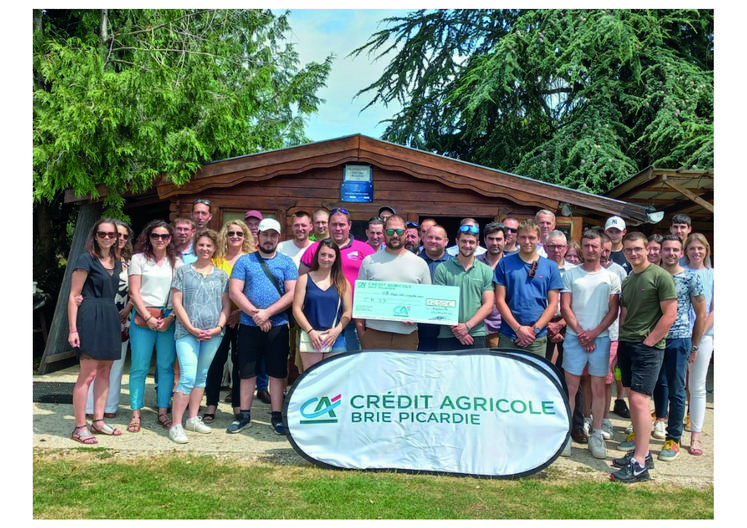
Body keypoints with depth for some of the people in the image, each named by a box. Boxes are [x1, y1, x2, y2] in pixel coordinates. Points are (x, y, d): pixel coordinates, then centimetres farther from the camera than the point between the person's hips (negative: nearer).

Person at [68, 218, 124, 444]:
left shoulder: (117, 263, 15)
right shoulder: (86, 260, -5)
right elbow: (73, 296, -8)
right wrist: (73, 329, -14)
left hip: (110, 319, 7)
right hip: (90, 318, -7)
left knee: (104, 372, 10)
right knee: (88, 373, -8)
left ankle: (98, 421, 19)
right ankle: (79, 427, -2)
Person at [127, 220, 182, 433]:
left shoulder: (177, 262, 12)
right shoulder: (139, 259, 7)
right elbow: (134, 293, 1)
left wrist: (170, 318, -7)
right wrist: (148, 317, -8)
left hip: (169, 318, 2)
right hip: (143, 317, -2)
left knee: (166, 366, 2)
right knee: (139, 367, -1)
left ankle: (163, 413, 12)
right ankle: (136, 414, 6)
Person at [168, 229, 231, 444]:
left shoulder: (221, 274, 10)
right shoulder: (183, 271, 3)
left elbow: (226, 304, 9)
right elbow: (177, 302, -1)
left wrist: (219, 327, -6)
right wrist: (191, 328, -10)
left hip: (213, 333, 3)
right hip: (187, 332, -3)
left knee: (202, 376, 11)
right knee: (188, 377, -12)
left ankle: (193, 418, 23)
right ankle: (176, 425, -6)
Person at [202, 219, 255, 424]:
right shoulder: (216, 259, 5)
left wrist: (240, 311, -11)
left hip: (243, 318, 0)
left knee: (240, 361, 6)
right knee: (216, 360, 3)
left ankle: (238, 405, 17)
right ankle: (211, 405, 13)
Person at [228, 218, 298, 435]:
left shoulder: (287, 262, 5)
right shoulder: (244, 261, 5)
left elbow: (291, 293, -5)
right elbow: (234, 291, -3)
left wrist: (267, 313, -15)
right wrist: (255, 313, -14)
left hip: (278, 326, 0)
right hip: (248, 326, 1)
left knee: (277, 373, 5)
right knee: (247, 372, 9)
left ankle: (276, 416, 16)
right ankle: (244, 415, 23)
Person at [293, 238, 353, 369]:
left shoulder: (342, 283, 10)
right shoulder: (304, 279, 6)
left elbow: (348, 312, 6)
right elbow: (297, 309, 1)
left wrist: (337, 330, -10)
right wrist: (310, 331, -10)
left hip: (335, 338, 1)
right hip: (310, 337, -1)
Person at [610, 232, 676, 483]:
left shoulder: (660, 276, -8)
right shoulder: (627, 280, 14)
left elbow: (670, 315, -12)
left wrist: (647, 342, -13)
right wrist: (621, 342, 11)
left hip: (648, 347, -7)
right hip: (626, 344, 7)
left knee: (639, 399, -11)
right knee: (632, 398, 10)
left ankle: (640, 464, -5)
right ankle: (641, 451, 21)